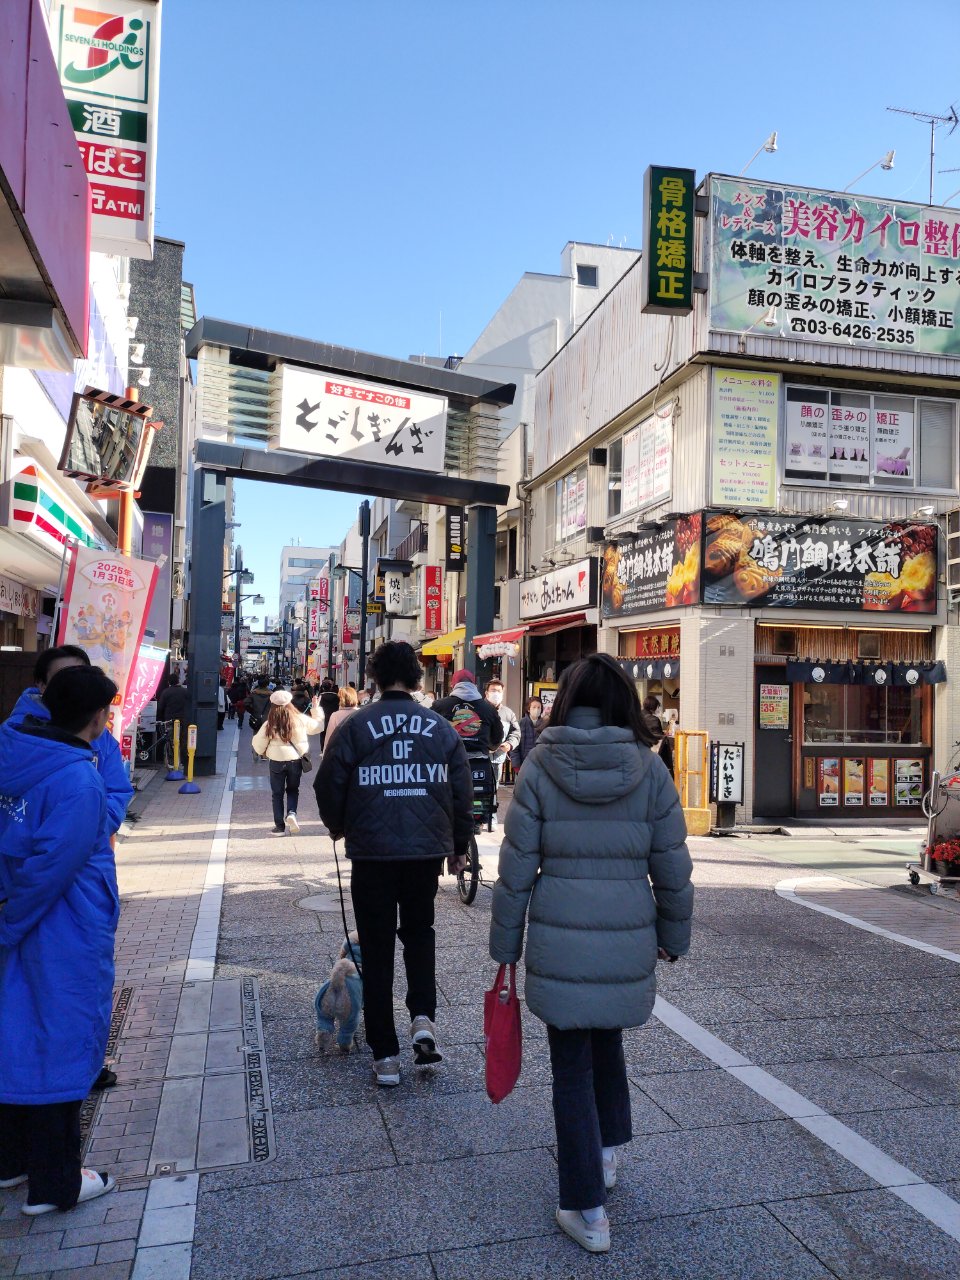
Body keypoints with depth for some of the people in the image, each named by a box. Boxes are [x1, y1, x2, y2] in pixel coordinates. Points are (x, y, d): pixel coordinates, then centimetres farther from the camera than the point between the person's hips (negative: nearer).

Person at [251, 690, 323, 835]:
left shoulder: (269, 724, -9)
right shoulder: (300, 719, -7)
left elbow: (258, 745, 0)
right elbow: (317, 726, 10)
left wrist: (263, 752, 22)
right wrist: (316, 709, 23)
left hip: (276, 761, -1)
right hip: (296, 760, 1)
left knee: (277, 793, 11)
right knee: (293, 790, 20)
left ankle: (280, 826, 11)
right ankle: (292, 813, -5)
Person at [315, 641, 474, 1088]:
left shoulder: (355, 725, -7)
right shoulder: (441, 727, 1)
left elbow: (328, 786, -3)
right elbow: (463, 793, 5)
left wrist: (338, 826, 17)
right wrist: (459, 845, 18)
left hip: (372, 851, -2)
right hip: (429, 849, 2)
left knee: (377, 949, 9)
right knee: (419, 931, 25)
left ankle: (385, 1056, 14)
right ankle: (423, 1018, 7)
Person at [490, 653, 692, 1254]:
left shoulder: (539, 769, -8)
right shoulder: (649, 769, -5)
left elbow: (517, 870, -6)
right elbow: (673, 870, -1)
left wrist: (505, 946, 5)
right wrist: (674, 937, 14)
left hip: (558, 944, -2)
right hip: (628, 940, 2)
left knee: (572, 1068, 12)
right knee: (607, 1039, 28)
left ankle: (588, 1211, 20)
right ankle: (606, 1152, 44)